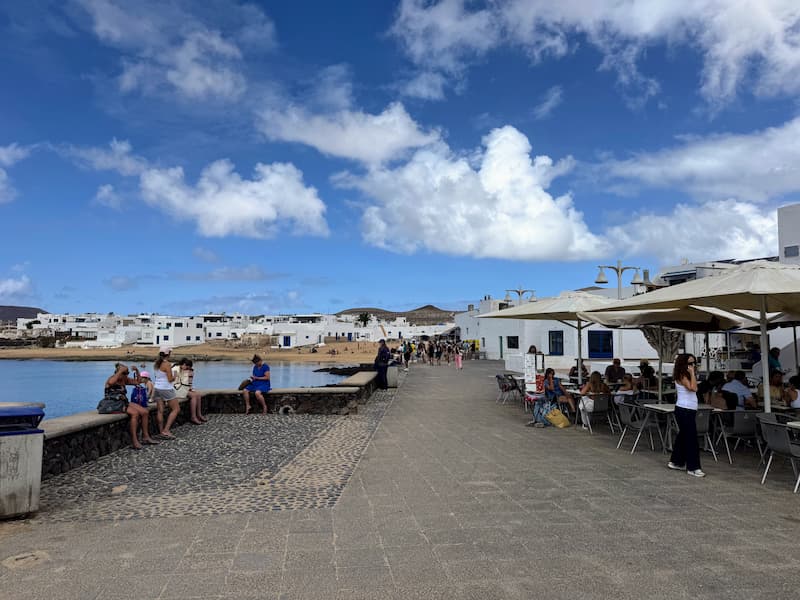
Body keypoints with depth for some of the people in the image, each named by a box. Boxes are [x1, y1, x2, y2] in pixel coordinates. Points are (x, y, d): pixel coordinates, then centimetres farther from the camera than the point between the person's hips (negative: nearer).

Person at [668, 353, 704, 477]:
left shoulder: (686, 376, 13)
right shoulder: (682, 376, -13)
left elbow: (694, 389, 7)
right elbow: (693, 388, -28)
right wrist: (692, 373, -22)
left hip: (689, 410, 10)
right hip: (684, 411, -10)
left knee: (683, 435, 16)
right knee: (691, 438, -6)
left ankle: (676, 462, 26)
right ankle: (693, 467, -1)